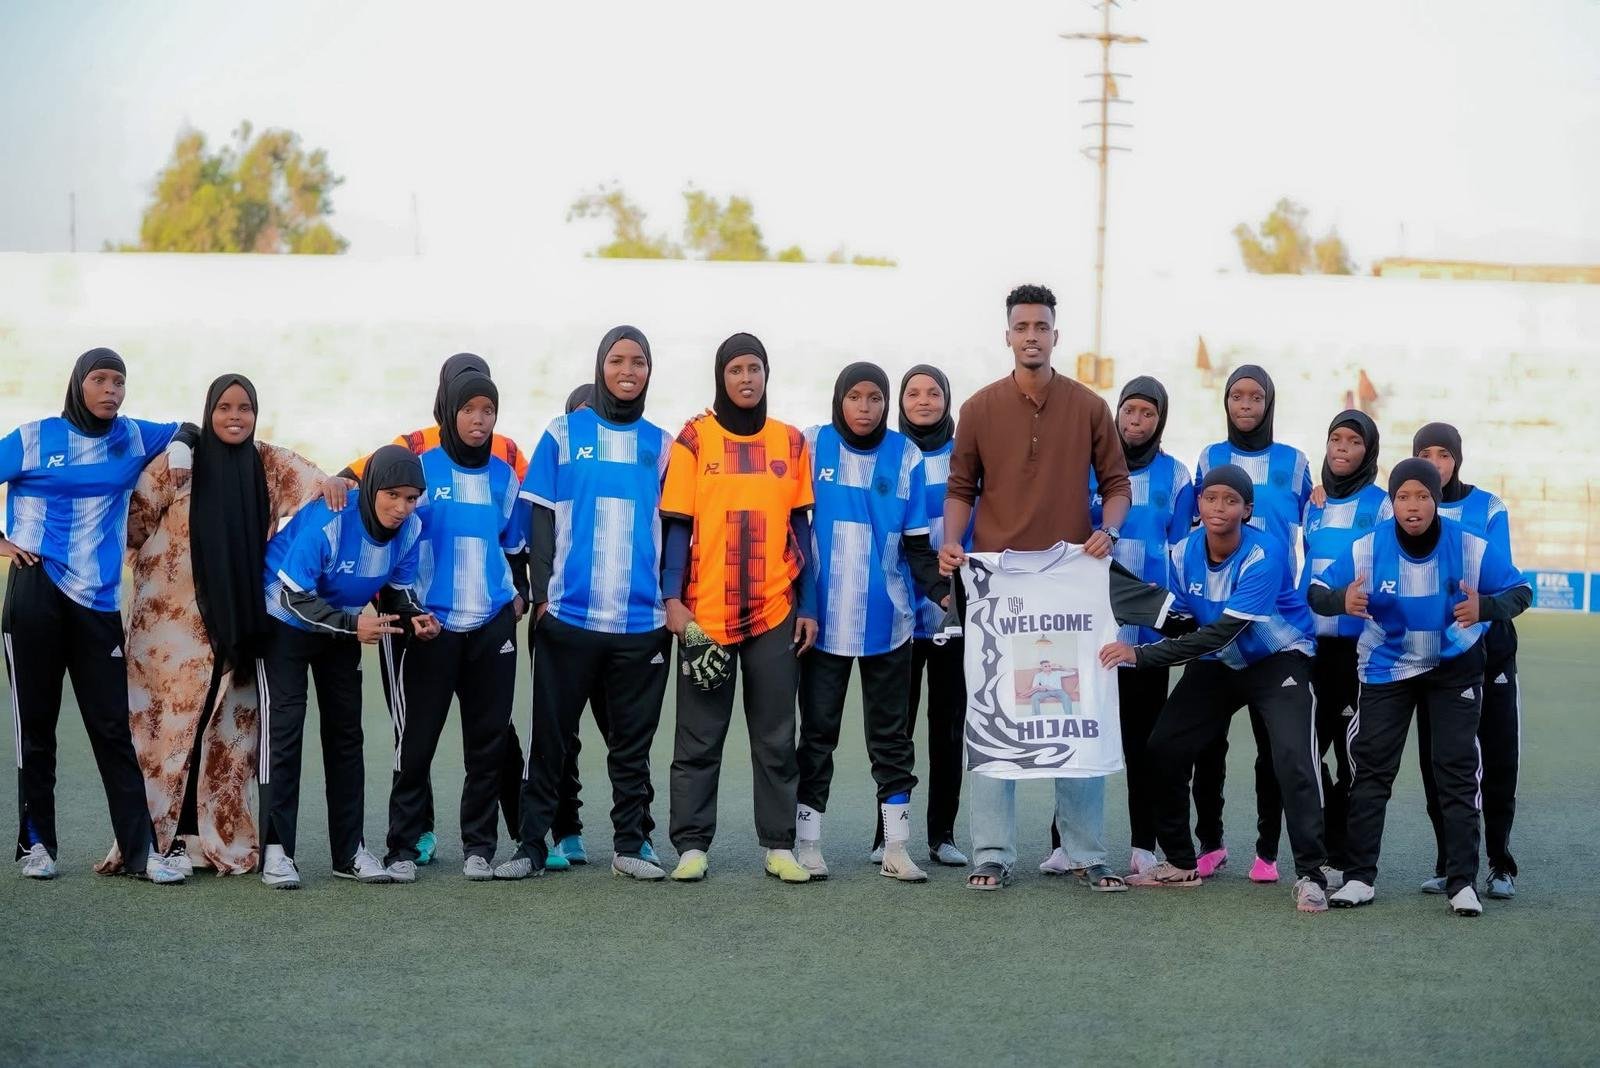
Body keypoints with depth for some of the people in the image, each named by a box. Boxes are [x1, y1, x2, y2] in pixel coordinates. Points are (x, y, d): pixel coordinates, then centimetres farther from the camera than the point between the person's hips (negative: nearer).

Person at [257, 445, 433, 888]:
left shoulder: (410, 528, -16)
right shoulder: (327, 521, -34)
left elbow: (396, 588, 0)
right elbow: (293, 595, -30)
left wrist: (414, 618, -22)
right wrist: (351, 626, -41)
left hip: (344, 627, 6)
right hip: (284, 621, -6)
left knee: (345, 730, 7)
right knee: (284, 724, -11)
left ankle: (349, 849, 13)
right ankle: (276, 848, -7)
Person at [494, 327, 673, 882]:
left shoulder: (661, 444, 11)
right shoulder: (563, 434, 5)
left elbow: (671, 527, 12)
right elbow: (541, 518, 3)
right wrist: (541, 593, -5)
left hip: (642, 620, 2)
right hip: (568, 614, -2)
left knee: (633, 741, 8)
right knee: (550, 737, 3)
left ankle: (629, 846, 16)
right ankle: (531, 846, 9)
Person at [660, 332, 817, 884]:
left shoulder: (791, 441, 7)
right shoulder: (694, 439, 0)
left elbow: (801, 528, 9)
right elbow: (676, 525, -1)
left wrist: (808, 606, 5)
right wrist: (672, 599, -9)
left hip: (775, 611, 2)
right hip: (705, 612, -2)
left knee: (776, 736, 6)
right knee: (699, 737, 3)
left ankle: (780, 845, 12)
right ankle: (692, 845, 9)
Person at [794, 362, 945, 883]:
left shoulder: (906, 456, 3)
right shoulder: (813, 446, 0)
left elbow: (917, 543, 6)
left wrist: (944, 591, -10)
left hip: (887, 619, 1)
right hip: (824, 618, -1)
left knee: (891, 733, 6)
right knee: (818, 731, 5)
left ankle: (896, 847, 11)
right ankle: (807, 843, 11)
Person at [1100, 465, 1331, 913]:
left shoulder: (1264, 556, -28)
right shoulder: (1185, 552, -10)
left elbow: (1221, 633, -33)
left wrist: (1142, 655, -36)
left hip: (1278, 661, -6)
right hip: (1217, 662, 6)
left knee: (1293, 758, -24)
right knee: (1164, 748, -1)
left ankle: (1310, 874, -15)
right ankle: (1181, 863, 15)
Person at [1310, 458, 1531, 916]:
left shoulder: (1471, 547, -20)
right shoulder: (1367, 548, -19)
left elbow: (1521, 590, -12)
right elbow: (1316, 591, -15)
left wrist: (1485, 607, -35)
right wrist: (1341, 600, -40)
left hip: (1455, 668, -1)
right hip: (1387, 669, 1)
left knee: (1457, 771, -3)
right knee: (1371, 768, 0)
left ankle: (1462, 882, 2)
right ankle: (1360, 877, 7)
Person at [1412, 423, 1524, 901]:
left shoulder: (1488, 508, -2)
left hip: (1487, 645, -1)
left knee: (1500, 756, 0)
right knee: (1435, 760, 2)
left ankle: (1500, 864, 11)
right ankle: (1448, 863, 13)